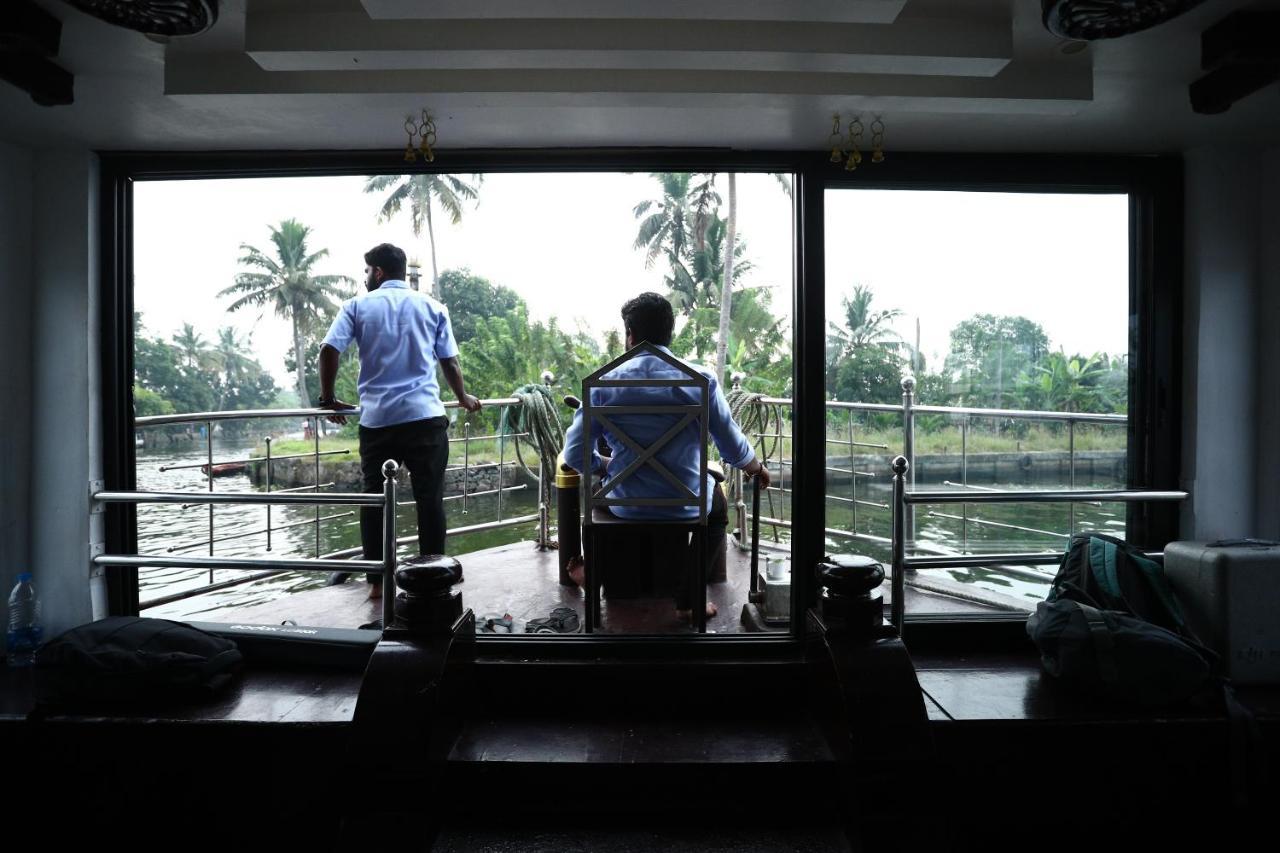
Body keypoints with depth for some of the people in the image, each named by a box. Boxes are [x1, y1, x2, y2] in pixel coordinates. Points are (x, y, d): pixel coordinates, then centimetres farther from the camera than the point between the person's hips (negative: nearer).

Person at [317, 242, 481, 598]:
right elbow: (450, 361, 12)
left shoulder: (358, 306, 8)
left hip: (376, 420, 0)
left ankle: (377, 581, 13)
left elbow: (329, 350, -2)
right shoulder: (432, 307, 12)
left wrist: (328, 399, 10)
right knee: (430, 500, 5)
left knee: (374, 501, 9)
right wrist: (463, 398, 27)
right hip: (425, 417, 0)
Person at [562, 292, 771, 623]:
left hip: (625, 507, 2)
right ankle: (689, 598, 29)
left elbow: (576, 455, -6)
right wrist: (757, 468, 19)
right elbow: (734, 450, -4)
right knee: (717, 498, 34)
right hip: (686, 507, -1)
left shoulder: (604, 383, -7)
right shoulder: (701, 380, -9)